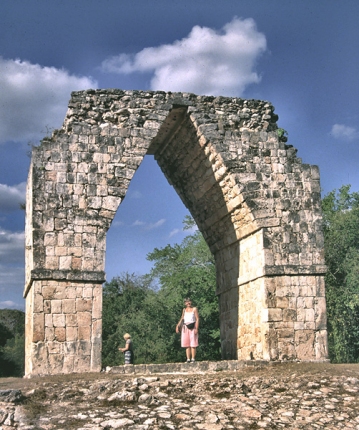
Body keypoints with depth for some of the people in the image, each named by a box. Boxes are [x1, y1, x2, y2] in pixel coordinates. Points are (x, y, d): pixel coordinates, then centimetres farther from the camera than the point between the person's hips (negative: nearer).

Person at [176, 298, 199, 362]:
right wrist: (178, 326, 1)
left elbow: (197, 319, -1)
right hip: (185, 328, 4)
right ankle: (188, 359, 0)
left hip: (192, 328, -4)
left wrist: (196, 328, -12)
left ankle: (193, 359, -7)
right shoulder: (184, 310, 16)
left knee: (193, 344, -7)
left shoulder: (194, 309, 5)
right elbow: (182, 319, 17)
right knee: (186, 344, 0)